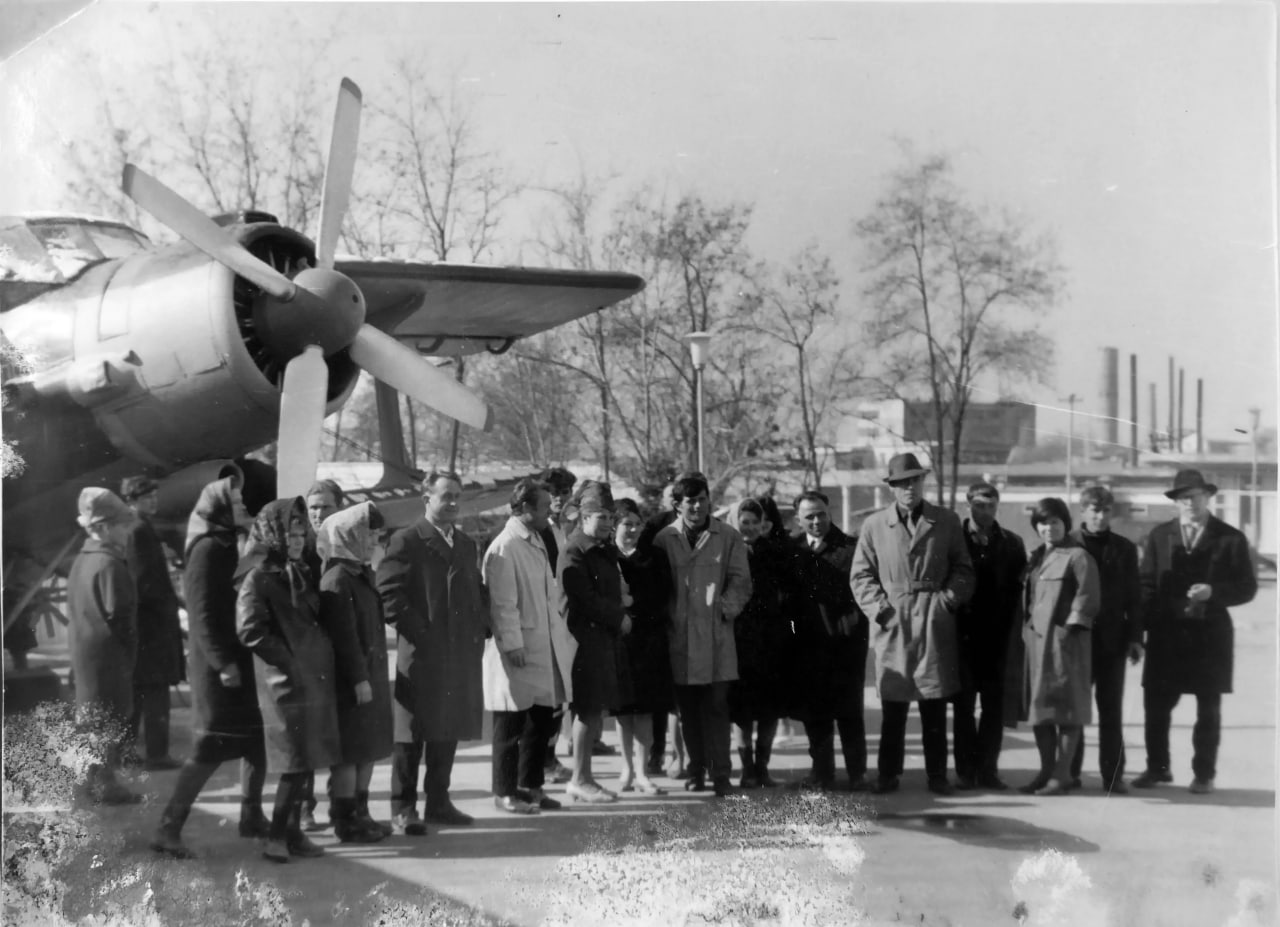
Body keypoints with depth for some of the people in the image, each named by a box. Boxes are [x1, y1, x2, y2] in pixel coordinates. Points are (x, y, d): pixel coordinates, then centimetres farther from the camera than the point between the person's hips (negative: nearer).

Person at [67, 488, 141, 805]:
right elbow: (118, 613, -21)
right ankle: (106, 783, 1)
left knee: (92, 717, 17)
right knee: (113, 719, -2)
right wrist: (130, 650, -11)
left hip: (82, 647, 10)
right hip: (108, 652, -10)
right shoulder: (110, 565, -19)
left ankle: (95, 779, 25)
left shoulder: (81, 560, 10)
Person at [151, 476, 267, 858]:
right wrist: (223, 662, -24)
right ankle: (168, 827, -6)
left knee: (257, 738, 15)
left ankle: (251, 815, 26)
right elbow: (202, 613, -21)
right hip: (219, 666, -10)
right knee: (210, 747, -9)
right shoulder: (208, 550, -15)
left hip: (241, 660, 10)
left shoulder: (231, 547, 14)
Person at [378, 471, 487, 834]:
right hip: (420, 654, -6)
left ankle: (439, 802, 21)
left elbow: (476, 593, 23)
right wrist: (415, 630, -15)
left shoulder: (466, 544, 18)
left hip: (461, 655, 6)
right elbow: (388, 593, -11)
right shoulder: (407, 541, -5)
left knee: (447, 732, 11)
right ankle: (403, 809, 4)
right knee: (411, 734, -1)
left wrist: (478, 630, 9)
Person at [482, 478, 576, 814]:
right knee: (510, 725, 0)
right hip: (518, 651, -9)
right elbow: (502, 603, -18)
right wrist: (512, 644, -21)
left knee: (542, 721, 13)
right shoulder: (504, 548, -15)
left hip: (544, 650, 9)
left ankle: (531, 785, 24)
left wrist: (562, 635, 16)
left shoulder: (537, 542, 15)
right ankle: (504, 792, 9)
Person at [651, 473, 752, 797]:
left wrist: (728, 606, -10)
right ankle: (696, 770, 19)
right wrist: (666, 615, -5)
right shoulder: (664, 539, 5)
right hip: (679, 634, 1)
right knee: (688, 707, 8)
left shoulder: (728, 538, 5)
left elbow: (740, 580, 4)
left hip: (716, 634, -1)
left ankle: (720, 773, -2)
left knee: (716, 706, -4)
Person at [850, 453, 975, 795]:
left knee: (935, 705, 2)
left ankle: (937, 776, 7)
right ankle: (888, 775, 8)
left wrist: (947, 600, -5)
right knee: (892, 705, 1)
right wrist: (879, 607, -5)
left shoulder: (947, 522, 9)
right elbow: (861, 575, 8)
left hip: (935, 624, 0)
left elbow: (963, 570, 9)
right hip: (892, 624, 0)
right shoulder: (874, 525, 9)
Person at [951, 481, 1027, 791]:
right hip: (963, 635, -2)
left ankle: (987, 769, 9)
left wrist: (1013, 632, -3)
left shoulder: (1011, 544, 8)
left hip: (997, 637, 2)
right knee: (963, 705, 2)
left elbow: (1018, 591, 5)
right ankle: (966, 770, 7)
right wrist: (951, 631, -5)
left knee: (994, 705, 3)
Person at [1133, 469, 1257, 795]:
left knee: (1208, 708, 4)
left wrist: (1213, 592, -17)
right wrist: (1146, 625, -6)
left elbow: (1247, 587, 0)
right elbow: (1147, 583, 6)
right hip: (1166, 633, 2)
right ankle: (1157, 768, 17)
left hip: (1210, 634, -2)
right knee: (1156, 704, 2)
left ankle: (1204, 774, 13)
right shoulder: (1159, 536, 8)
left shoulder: (1230, 539, 1)